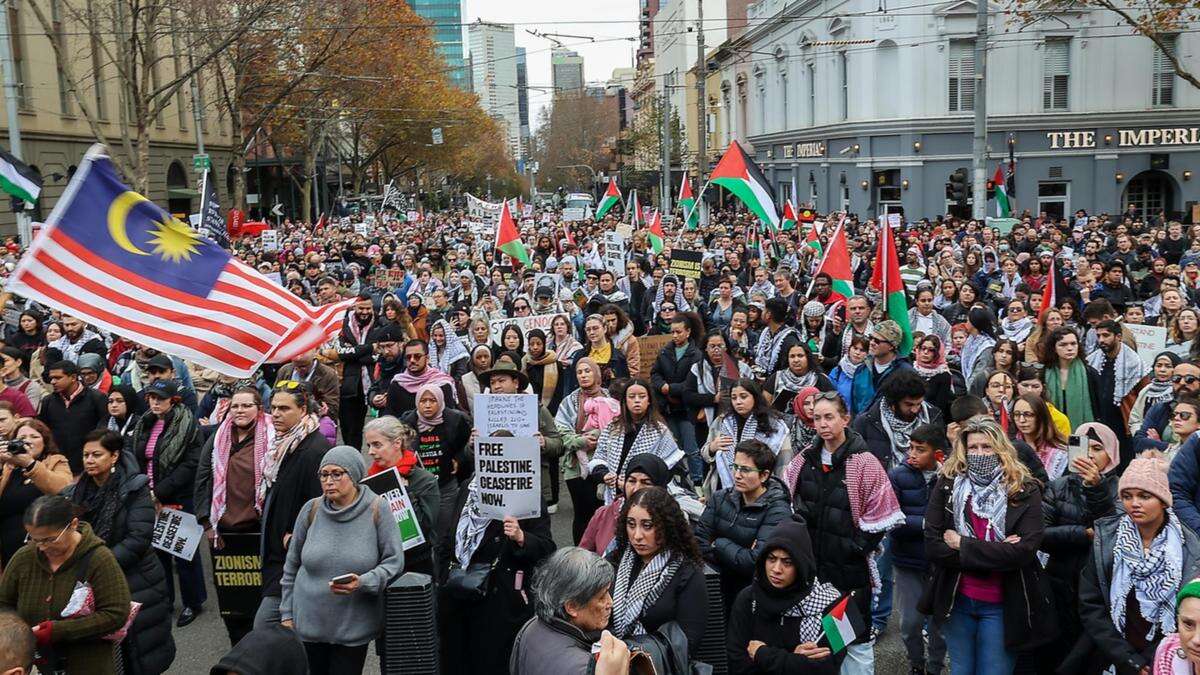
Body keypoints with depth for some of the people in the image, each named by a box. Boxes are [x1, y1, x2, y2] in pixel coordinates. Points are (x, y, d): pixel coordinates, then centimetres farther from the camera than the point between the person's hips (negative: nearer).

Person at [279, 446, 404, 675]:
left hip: (354, 628, -2)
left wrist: (362, 583, -22)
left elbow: (394, 562, -6)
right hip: (308, 624, 2)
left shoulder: (377, 509, -8)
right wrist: (287, 614, 10)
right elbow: (292, 566, 10)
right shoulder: (311, 509, 0)